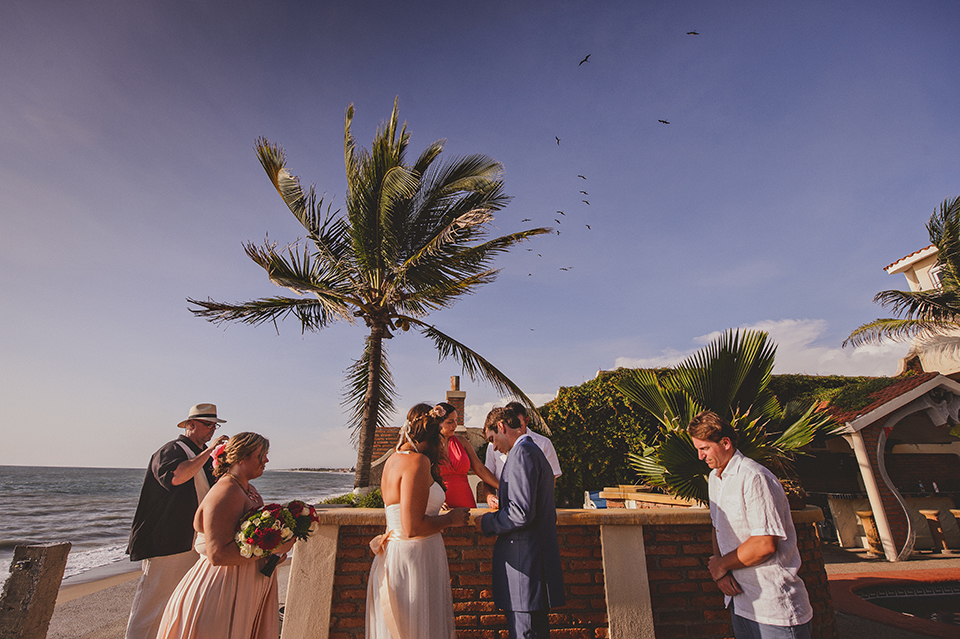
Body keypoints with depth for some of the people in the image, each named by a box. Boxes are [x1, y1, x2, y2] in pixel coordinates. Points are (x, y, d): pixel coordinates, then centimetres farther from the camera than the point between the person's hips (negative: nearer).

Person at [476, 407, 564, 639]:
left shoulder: (521, 453, -16)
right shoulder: (535, 451, 16)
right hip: (538, 557, 10)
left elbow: (522, 513, -24)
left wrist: (486, 523, -9)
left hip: (524, 560, -10)